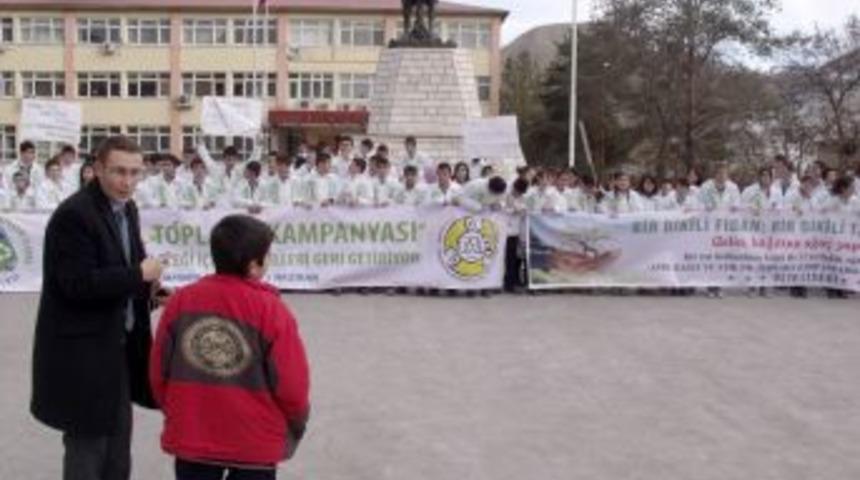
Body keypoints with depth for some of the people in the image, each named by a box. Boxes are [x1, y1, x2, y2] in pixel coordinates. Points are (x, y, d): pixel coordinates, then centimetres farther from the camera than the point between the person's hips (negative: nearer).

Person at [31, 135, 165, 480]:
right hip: (81, 353, -9)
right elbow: (77, 284, -26)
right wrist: (139, 275, -20)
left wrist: (149, 289, -1)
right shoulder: (73, 215, -19)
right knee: (86, 450, 2)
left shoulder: (126, 209, 9)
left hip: (118, 346, 9)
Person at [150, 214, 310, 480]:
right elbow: (291, 386, -11)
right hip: (254, 442, -3)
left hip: (191, 436, 3)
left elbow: (159, 371, 4)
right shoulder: (271, 310, -14)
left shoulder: (181, 300, -3)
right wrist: (295, 425, 10)